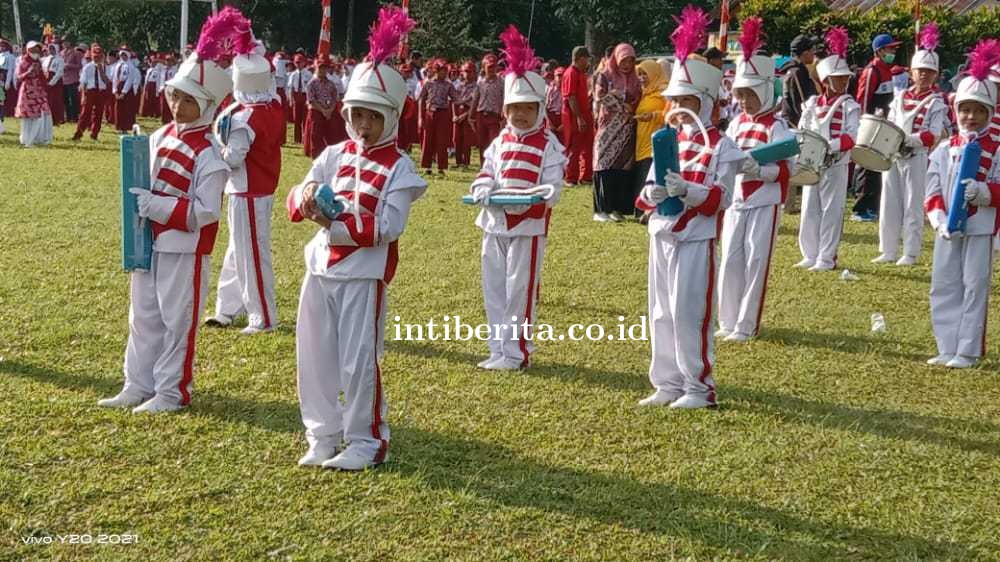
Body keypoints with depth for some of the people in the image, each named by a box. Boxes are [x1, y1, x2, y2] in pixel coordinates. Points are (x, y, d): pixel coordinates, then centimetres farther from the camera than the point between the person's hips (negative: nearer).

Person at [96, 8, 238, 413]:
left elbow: (205, 211, -20)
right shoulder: (162, 135, 6)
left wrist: (156, 206, -22)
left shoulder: (209, 153, -17)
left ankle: (172, 392, 16)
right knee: (143, 316, 16)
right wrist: (138, 200, -2)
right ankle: (139, 386, 28)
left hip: (185, 250, -8)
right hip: (150, 242, 8)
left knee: (177, 322, 4)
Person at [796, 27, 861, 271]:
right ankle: (810, 255, 19)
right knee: (809, 210, 9)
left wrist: (831, 146, -27)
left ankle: (827, 258, 6)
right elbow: (801, 131, 13)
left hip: (835, 165, -5)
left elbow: (852, 136, -14)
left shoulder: (849, 105, -4)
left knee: (831, 211, 0)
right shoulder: (811, 104, 8)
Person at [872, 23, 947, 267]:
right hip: (892, 156, 5)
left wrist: (909, 140, -25)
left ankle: (910, 254, 5)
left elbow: (934, 134, -12)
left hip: (916, 157, -5)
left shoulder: (936, 102, -2)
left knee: (913, 206, -1)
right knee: (889, 204, 7)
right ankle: (889, 251, 14)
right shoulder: (900, 97, 12)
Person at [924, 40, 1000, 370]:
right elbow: (933, 192, 3)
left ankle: (968, 351, 6)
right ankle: (948, 348, 18)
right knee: (944, 287, 8)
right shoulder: (943, 150, 6)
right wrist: (940, 221, -11)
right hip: (947, 229, 4)